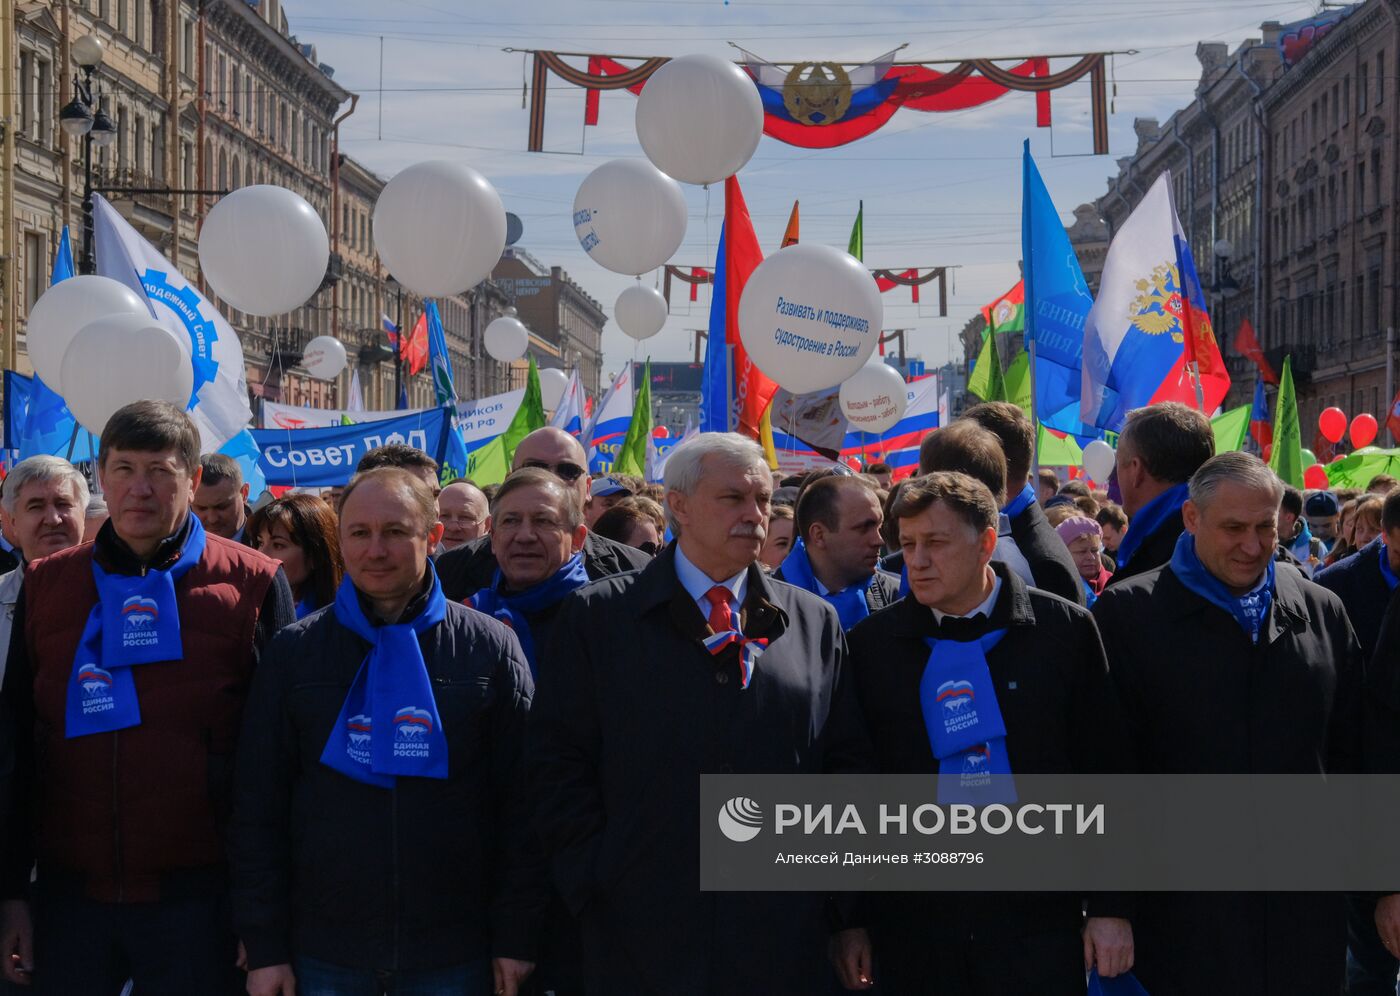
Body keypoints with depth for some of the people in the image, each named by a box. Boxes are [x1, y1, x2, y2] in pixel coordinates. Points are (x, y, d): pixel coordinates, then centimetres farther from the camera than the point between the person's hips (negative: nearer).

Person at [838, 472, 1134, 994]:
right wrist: (849, 919, 4)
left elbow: (1107, 774, 1)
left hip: (1037, 916, -1)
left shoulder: (1063, 628, -1)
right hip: (911, 924, 1)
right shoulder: (872, 644, 3)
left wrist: (1110, 907, -1)